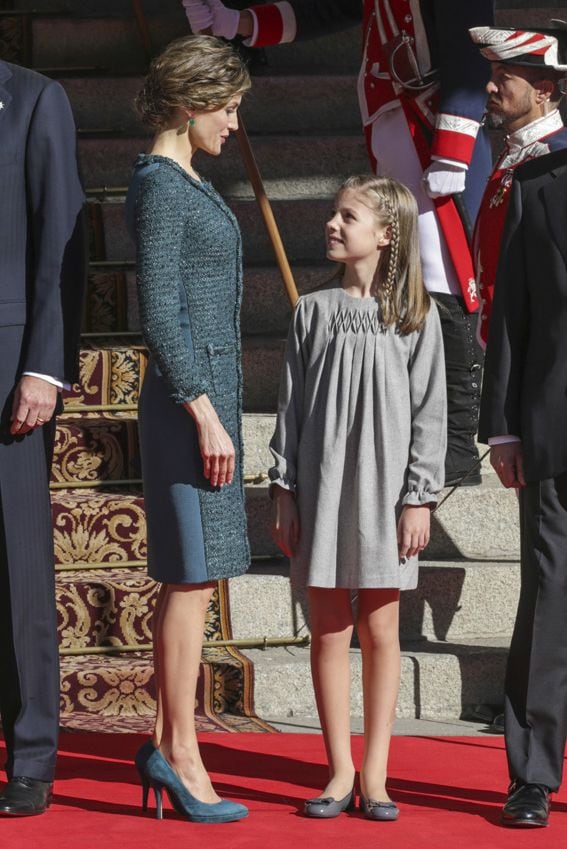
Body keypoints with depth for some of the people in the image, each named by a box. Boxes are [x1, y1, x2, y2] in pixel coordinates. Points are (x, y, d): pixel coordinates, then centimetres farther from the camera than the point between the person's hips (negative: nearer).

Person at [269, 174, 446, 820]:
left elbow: (428, 412, 0)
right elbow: (291, 406, 7)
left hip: (384, 488, -2)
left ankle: (375, 774, 10)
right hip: (321, 487, 2)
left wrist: (419, 499, -6)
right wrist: (284, 491, 2)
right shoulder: (313, 311, 7)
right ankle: (340, 771, 11)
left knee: (380, 631, 3)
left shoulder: (414, 316, 1)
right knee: (329, 630, 3)